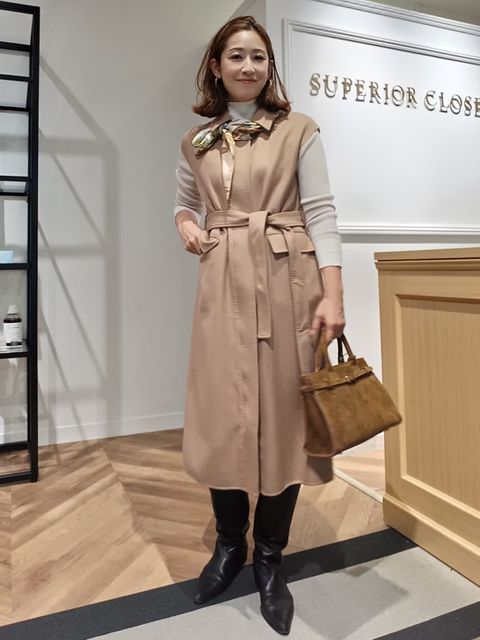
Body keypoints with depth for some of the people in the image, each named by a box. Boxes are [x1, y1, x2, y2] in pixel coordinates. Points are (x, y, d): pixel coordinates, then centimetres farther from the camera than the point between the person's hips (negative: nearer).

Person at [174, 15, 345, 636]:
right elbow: (185, 205, 26)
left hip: (287, 282, -2)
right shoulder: (195, 140, 15)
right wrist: (186, 227, 2)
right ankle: (229, 542, 29)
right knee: (223, 415, 5)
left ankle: (270, 558, 23)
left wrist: (332, 294, -11)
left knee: (283, 414, 1)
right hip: (223, 287, 3)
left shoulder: (298, 130, 6)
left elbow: (320, 212, -1)